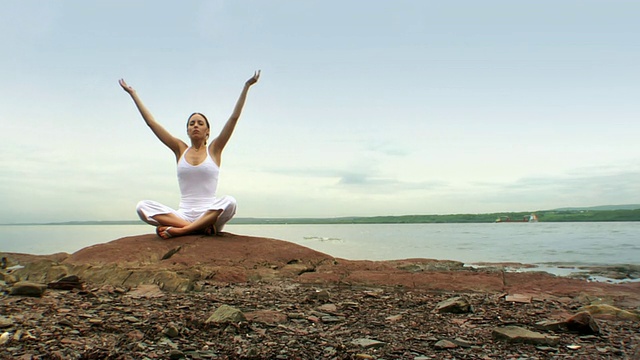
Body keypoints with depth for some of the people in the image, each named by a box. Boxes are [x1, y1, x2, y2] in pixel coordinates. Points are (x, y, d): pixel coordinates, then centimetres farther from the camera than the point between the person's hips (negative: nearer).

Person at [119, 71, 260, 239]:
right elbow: (151, 122, 15)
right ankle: (201, 227, -32)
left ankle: (179, 230, -32)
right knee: (142, 206, -21)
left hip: (209, 213, -2)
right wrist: (133, 93, 18)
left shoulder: (214, 149, 8)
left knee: (229, 201, -35)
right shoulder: (180, 149, 14)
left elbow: (234, 118, 2)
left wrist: (246, 87, -1)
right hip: (183, 214, 2)